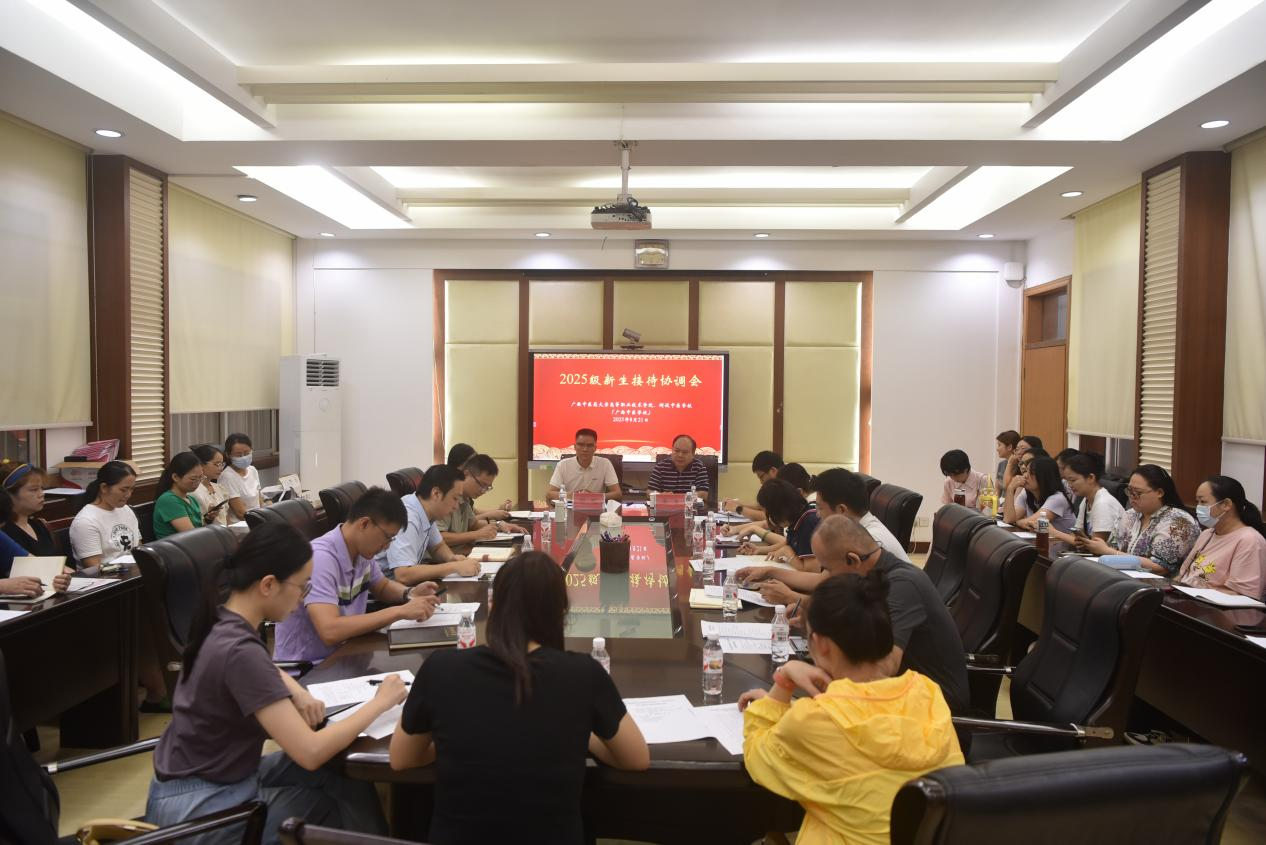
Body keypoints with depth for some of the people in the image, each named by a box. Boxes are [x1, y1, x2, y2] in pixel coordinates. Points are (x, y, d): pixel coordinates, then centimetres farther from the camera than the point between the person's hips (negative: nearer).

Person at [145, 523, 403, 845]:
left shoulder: (224, 622, -3)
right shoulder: (238, 651, -30)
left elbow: (265, 672, 19)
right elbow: (310, 752, -31)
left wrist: (300, 695, -3)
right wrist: (380, 702, -18)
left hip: (216, 778, 8)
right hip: (199, 808, -8)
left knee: (344, 775, 4)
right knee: (345, 805, 1)